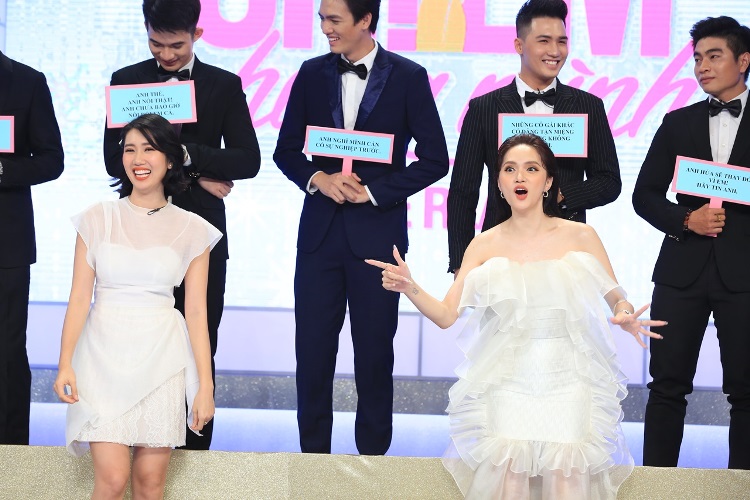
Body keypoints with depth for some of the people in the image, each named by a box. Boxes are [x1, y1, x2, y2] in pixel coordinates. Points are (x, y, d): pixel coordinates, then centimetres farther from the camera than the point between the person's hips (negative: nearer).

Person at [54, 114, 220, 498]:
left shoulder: (191, 230, 5)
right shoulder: (97, 219, 5)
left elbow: (196, 312, 4)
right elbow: (79, 297, 0)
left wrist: (205, 386, -1)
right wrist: (65, 363, -12)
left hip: (161, 359, 1)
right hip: (105, 354, -1)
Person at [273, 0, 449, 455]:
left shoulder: (408, 77, -3)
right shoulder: (312, 74, 6)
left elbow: (435, 160, -4)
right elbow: (286, 150, 10)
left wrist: (373, 191, -10)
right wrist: (318, 178, -10)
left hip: (377, 233, -3)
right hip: (320, 230, 3)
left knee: (375, 352, 5)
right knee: (312, 349, 3)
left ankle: (373, 451, 18)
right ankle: (313, 453, 14)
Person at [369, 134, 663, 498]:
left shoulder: (580, 237, 2)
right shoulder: (485, 245, 5)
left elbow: (617, 298, 7)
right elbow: (446, 315, 1)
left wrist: (625, 316, -16)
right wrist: (409, 287, -16)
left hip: (568, 381, 0)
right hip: (506, 382, 1)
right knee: (508, 467, -20)